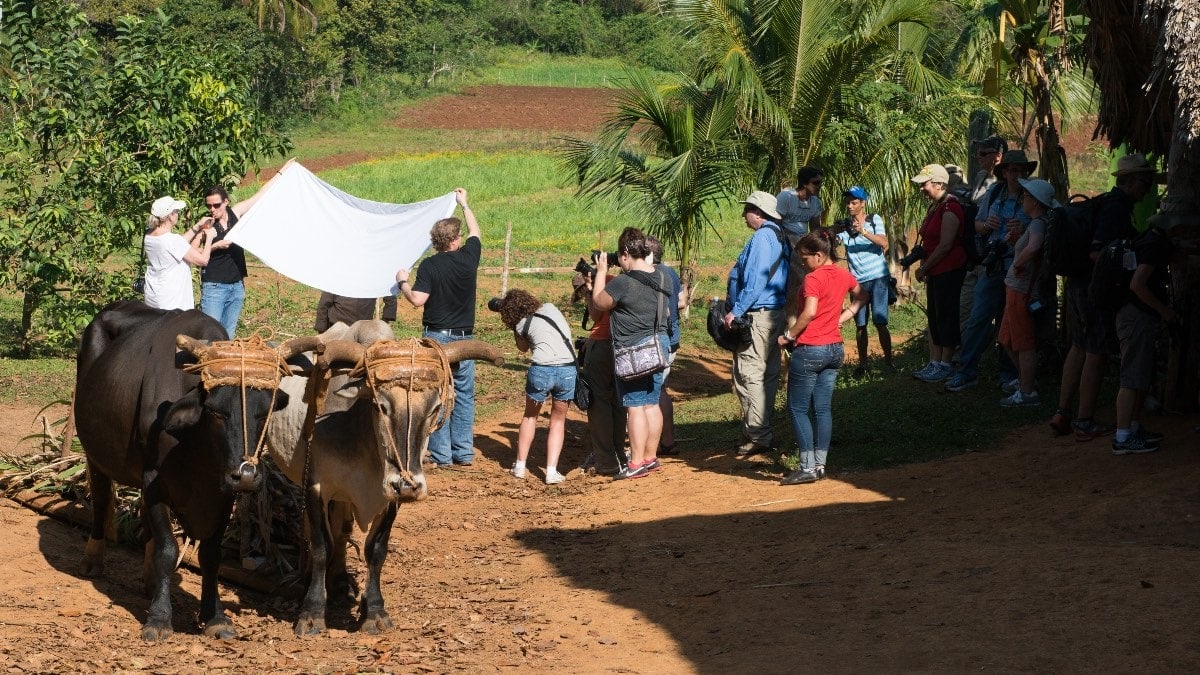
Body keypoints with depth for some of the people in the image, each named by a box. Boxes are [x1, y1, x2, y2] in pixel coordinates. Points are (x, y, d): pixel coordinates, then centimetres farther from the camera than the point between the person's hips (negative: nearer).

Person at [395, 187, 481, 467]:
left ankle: (441, 454, 0)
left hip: (437, 336, -3)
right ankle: (464, 452, 11)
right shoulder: (468, 258, -2)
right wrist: (464, 204, 33)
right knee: (464, 396, 11)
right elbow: (475, 232, 18)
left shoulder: (429, 266, -13)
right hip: (464, 338, 3)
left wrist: (403, 282, 0)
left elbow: (418, 300, -19)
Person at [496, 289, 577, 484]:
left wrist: (514, 327, 24)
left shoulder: (522, 325, 6)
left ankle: (520, 466, 23)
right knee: (558, 421, 16)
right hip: (568, 370, 2)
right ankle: (552, 471, 5)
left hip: (541, 370, -2)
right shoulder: (550, 308, 14)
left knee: (530, 416, 23)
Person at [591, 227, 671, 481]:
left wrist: (601, 272, 8)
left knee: (635, 406, -3)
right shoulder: (662, 279, 3)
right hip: (659, 345, 8)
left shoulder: (623, 283, -20)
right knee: (652, 403, 14)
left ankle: (637, 464, -2)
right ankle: (651, 457, 22)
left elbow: (599, 302, -5)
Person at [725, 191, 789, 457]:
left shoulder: (761, 237, -15)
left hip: (756, 317, -11)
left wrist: (736, 311, -20)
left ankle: (756, 436, -9)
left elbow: (755, 281, -23)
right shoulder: (779, 237, 15)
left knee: (749, 376, -8)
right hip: (776, 313, 11)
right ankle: (763, 432, 20)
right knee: (767, 376, 14)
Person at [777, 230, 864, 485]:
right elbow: (862, 297, 25)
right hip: (835, 349, 8)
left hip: (810, 350, -8)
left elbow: (809, 312, -28)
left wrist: (788, 336, -17)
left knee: (798, 409, 0)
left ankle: (808, 467, -5)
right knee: (823, 409, 11)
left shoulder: (814, 278, -17)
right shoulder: (844, 276, 8)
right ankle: (820, 464, 12)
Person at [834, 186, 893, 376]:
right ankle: (862, 363, 13)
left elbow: (884, 243, -13)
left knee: (880, 322, -8)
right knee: (860, 324, 4)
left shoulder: (874, 220, -1)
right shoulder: (844, 225, 6)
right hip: (858, 280, 3)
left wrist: (864, 232, -25)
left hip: (878, 278, -3)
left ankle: (888, 360, 2)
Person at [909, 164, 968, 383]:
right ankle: (934, 363, 18)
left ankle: (945, 365, 1)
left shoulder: (950, 208, -16)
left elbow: (945, 245, -19)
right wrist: (924, 267, 9)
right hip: (935, 272, 10)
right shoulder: (935, 207, 15)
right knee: (934, 318, 12)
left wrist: (924, 268, -11)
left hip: (949, 271, -10)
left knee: (946, 317, -4)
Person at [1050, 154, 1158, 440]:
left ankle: (1062, 413, 18)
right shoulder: (1117, 209, -19)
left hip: (1079, 285, 10)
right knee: (1096, 354, -1)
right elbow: (1097, 252, -27)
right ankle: (1085, 422, 4)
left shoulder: (1102, 202, 12)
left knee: (1079, 348, 17)